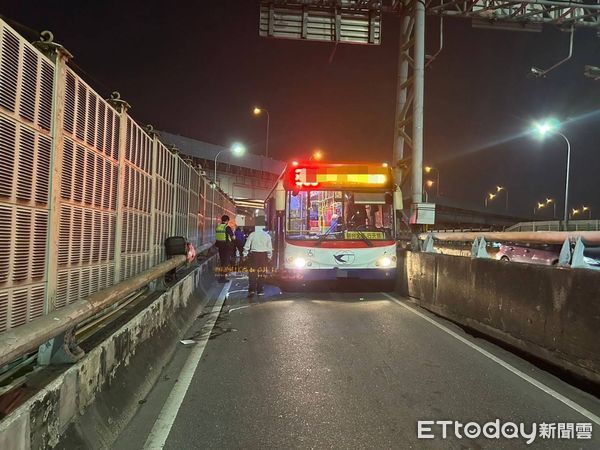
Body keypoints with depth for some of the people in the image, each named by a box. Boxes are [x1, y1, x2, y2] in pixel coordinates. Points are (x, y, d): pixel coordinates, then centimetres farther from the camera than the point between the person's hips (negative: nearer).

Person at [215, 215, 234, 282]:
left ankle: (220, 277, 17)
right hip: (227, 246, -6)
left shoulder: (217, 227, 4)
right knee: (226, 262, 1)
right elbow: (233, 237, -9)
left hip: (220, 246, 6)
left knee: (221, 262, 15)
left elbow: (217, 237, 11)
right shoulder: (227, 227, -13)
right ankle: (223, 277, -1)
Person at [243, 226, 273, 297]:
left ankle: (251, 290, -8)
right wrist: (269, 256, 15)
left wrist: (245, 254, 8)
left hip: (254, 254, -1)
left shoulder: (252, 234, -2)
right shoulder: (267, 235, 2)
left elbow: (247, 246, 0)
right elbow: (270, 248, 6)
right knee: (261, 274, 8)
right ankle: (259, 290, 12)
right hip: (263, 255, 1)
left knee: (252, 273, 2)